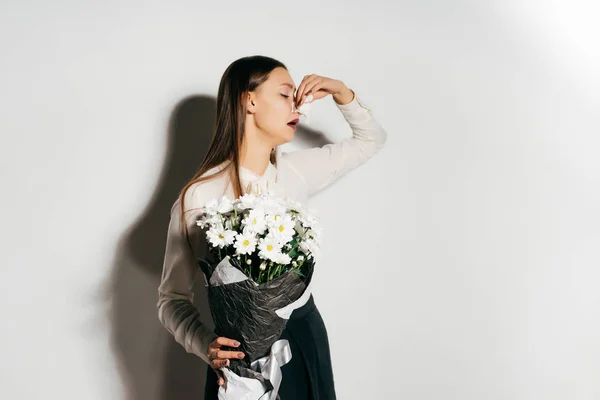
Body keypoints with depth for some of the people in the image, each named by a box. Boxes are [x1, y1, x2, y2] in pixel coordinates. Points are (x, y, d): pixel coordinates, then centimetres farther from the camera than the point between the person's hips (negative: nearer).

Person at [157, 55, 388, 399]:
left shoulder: (296, 171, -2)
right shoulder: (200, 196, -17)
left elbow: (371, 140, 14)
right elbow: (173, 298, -12)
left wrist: (341, 93, -2)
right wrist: (207, 346, -29)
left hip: (306, 336, 6)